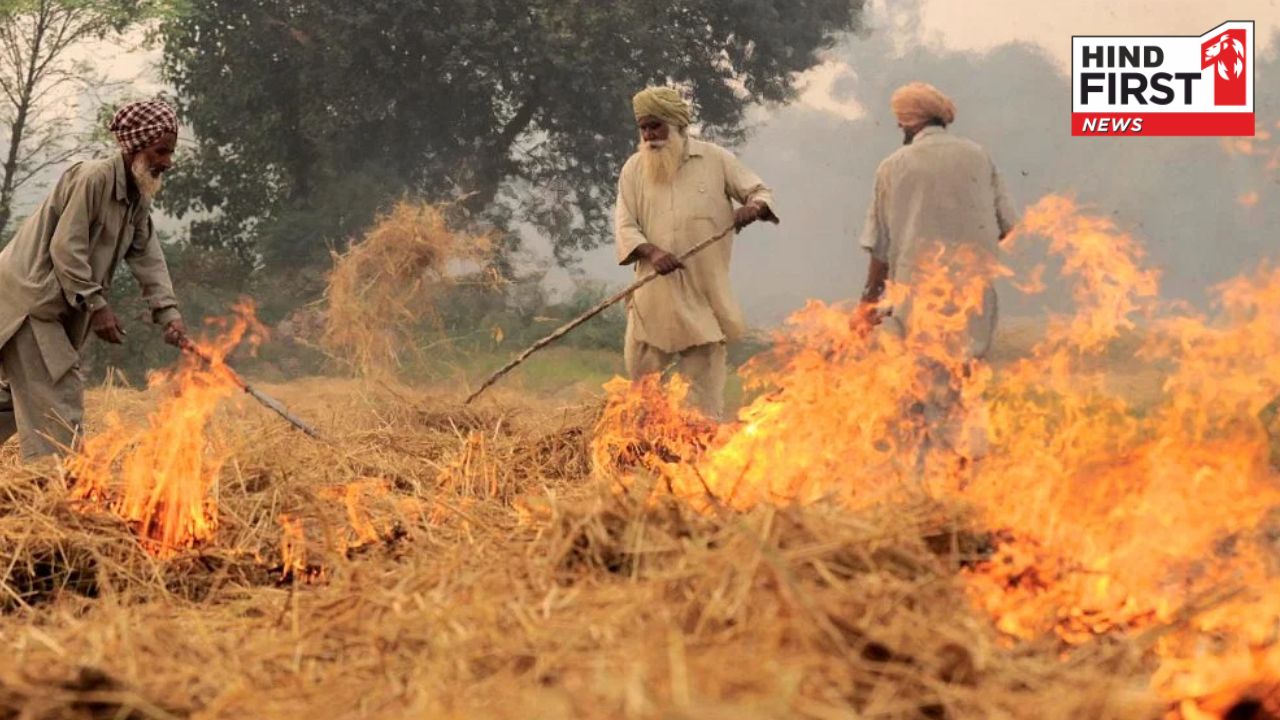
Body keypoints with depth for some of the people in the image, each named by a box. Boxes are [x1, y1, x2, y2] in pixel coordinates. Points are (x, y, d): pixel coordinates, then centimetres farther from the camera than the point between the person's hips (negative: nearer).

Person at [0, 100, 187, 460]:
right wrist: (96, 306, -21)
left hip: (55, 306, 10)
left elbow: (148, 258, 4)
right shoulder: (93, 177, -18)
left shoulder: (138, 199, 10)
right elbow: (65, 248, -21)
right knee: (58, 394, -13)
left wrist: (168, 313, -10)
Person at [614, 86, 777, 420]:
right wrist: (650, 252, -18)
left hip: (704, 294, -1)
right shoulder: (634, 169, 7)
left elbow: (760, 191, 8)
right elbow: (625, 226, 2)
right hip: (654, 294, 1)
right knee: (640, 369, 2)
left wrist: (754, 207, -17)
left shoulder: (715, 159, 4)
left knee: (703, 379, 2)